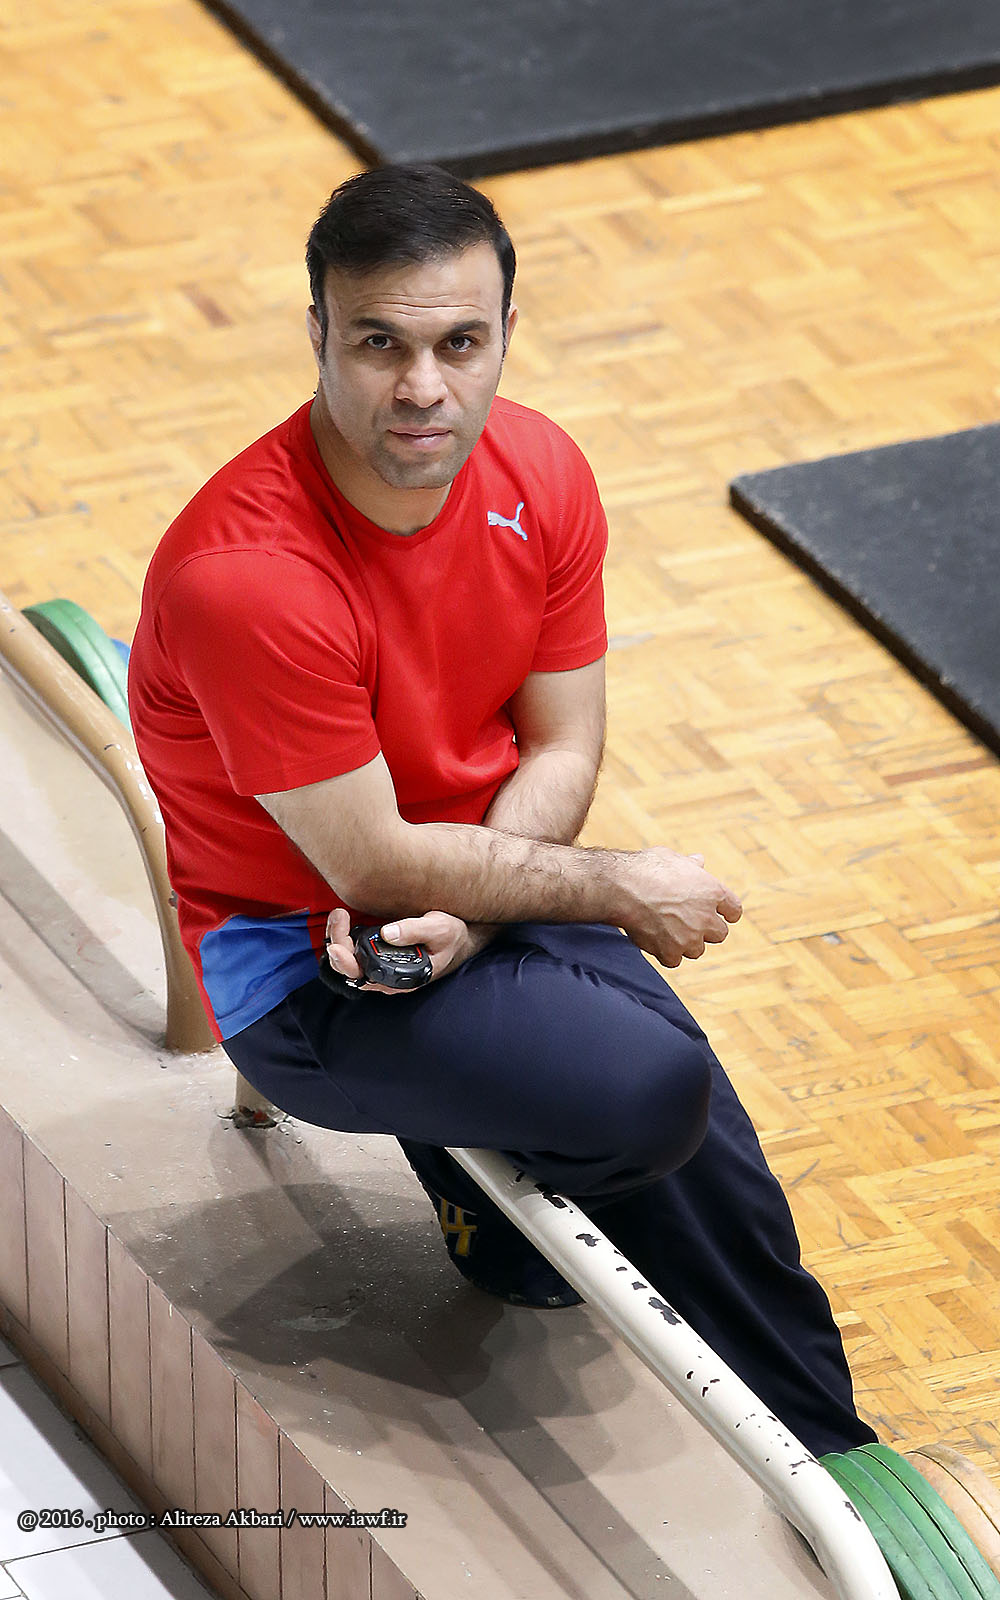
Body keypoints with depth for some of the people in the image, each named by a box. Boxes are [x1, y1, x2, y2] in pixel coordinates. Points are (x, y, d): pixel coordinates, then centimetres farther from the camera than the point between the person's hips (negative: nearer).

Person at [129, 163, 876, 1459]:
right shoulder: (241, 575, -27)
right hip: (302, 966, -6)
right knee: (652, 1094, -26)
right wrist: (621, 887, -12)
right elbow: (374, 868, -21)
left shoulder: (542, 476, -6)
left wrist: (462, 915, -18)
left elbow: (561, 748, 1)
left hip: (480, 890, 6)